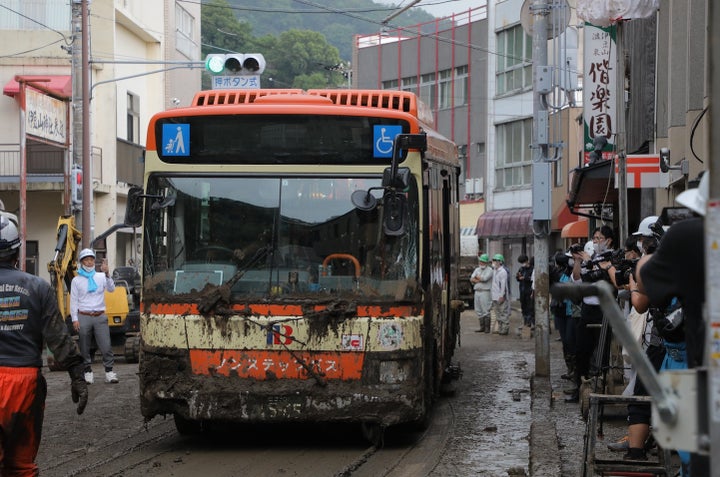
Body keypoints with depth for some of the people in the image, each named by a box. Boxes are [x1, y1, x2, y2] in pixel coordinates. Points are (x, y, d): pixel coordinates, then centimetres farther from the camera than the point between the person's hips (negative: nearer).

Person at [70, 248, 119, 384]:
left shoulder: (101, 277, 8)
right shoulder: (76, 280, 7)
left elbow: (111, 288, -7)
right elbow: (73, 301, 5)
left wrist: (107, 274, -23)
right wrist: (75, 319, -3)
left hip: (100, 317, 0)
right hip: (84, 317, 0)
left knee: (106, 346, -5)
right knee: (85, 347, 3)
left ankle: (109, 371, -1)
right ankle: (88, 372, 10)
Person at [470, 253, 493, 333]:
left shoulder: (489, 270, -2)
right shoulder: (477, 269, 18)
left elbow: (484, 278, -17)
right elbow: (471, 279, 6)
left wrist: (477, 277, 0)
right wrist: (480, 280, -7)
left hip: (485, 292, -7)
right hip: (477, 292, 7)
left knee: (486, 311, -7)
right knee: (479, 311, 7)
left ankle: (487, 328, -4)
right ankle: (482, 327, 13)